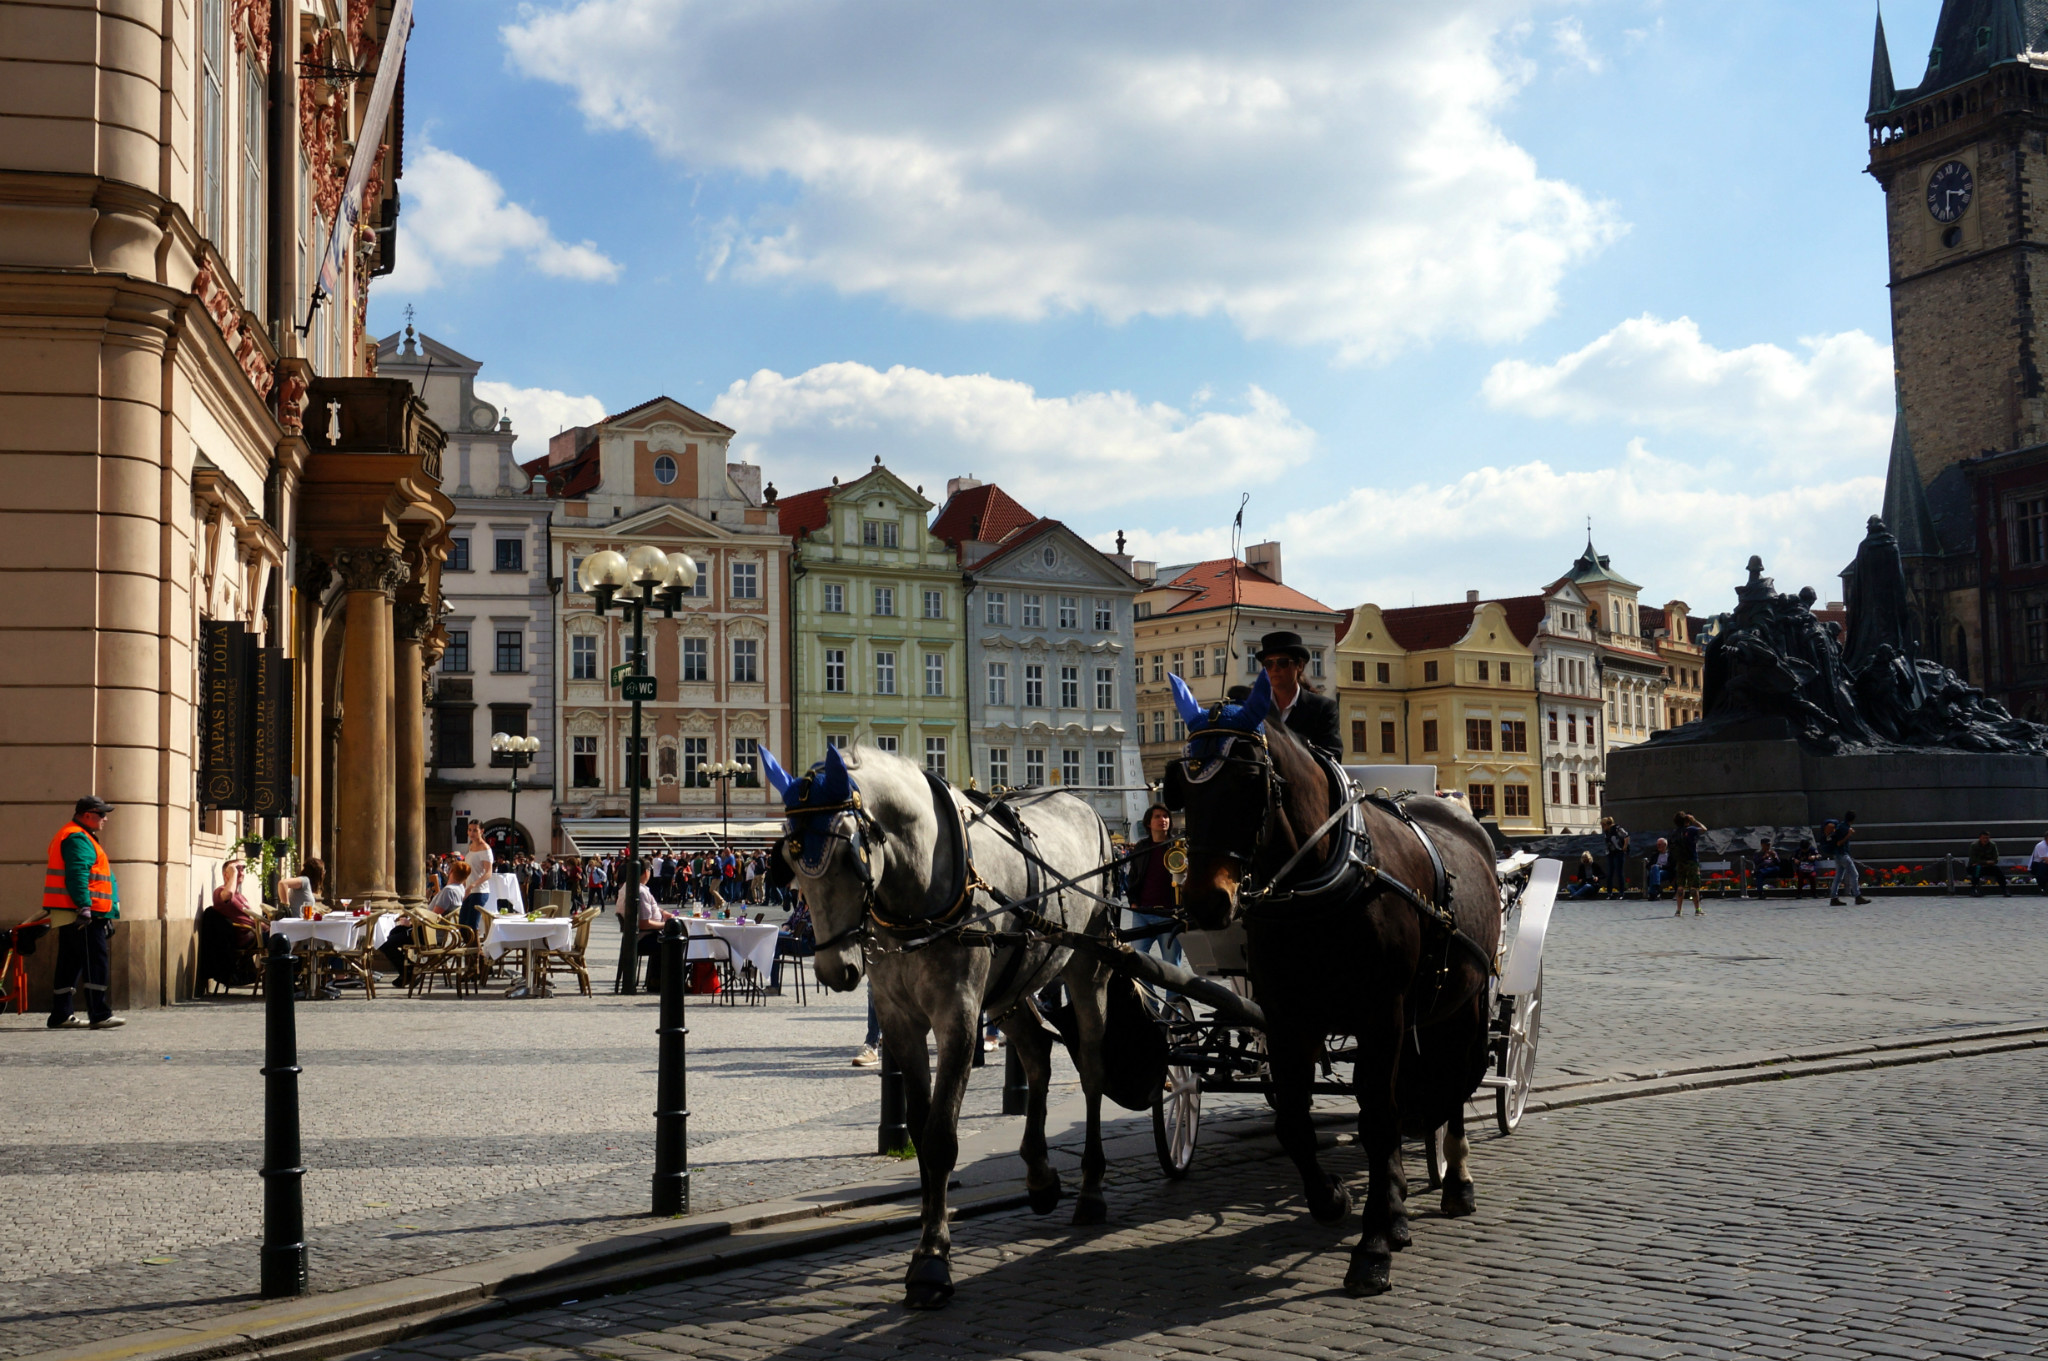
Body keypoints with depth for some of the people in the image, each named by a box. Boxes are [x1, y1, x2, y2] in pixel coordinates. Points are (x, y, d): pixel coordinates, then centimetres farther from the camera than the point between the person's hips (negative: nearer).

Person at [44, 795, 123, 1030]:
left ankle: (60, 1016, 14)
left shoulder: (73, 836, 24)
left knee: (70, 964, 12)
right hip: (82, 914, -11)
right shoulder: (78, 839, -11)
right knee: (96, 961, -10)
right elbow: (77, 876, -21)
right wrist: (84, 907, -25)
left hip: (69, 915, 11)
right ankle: (99, 1015, -12)